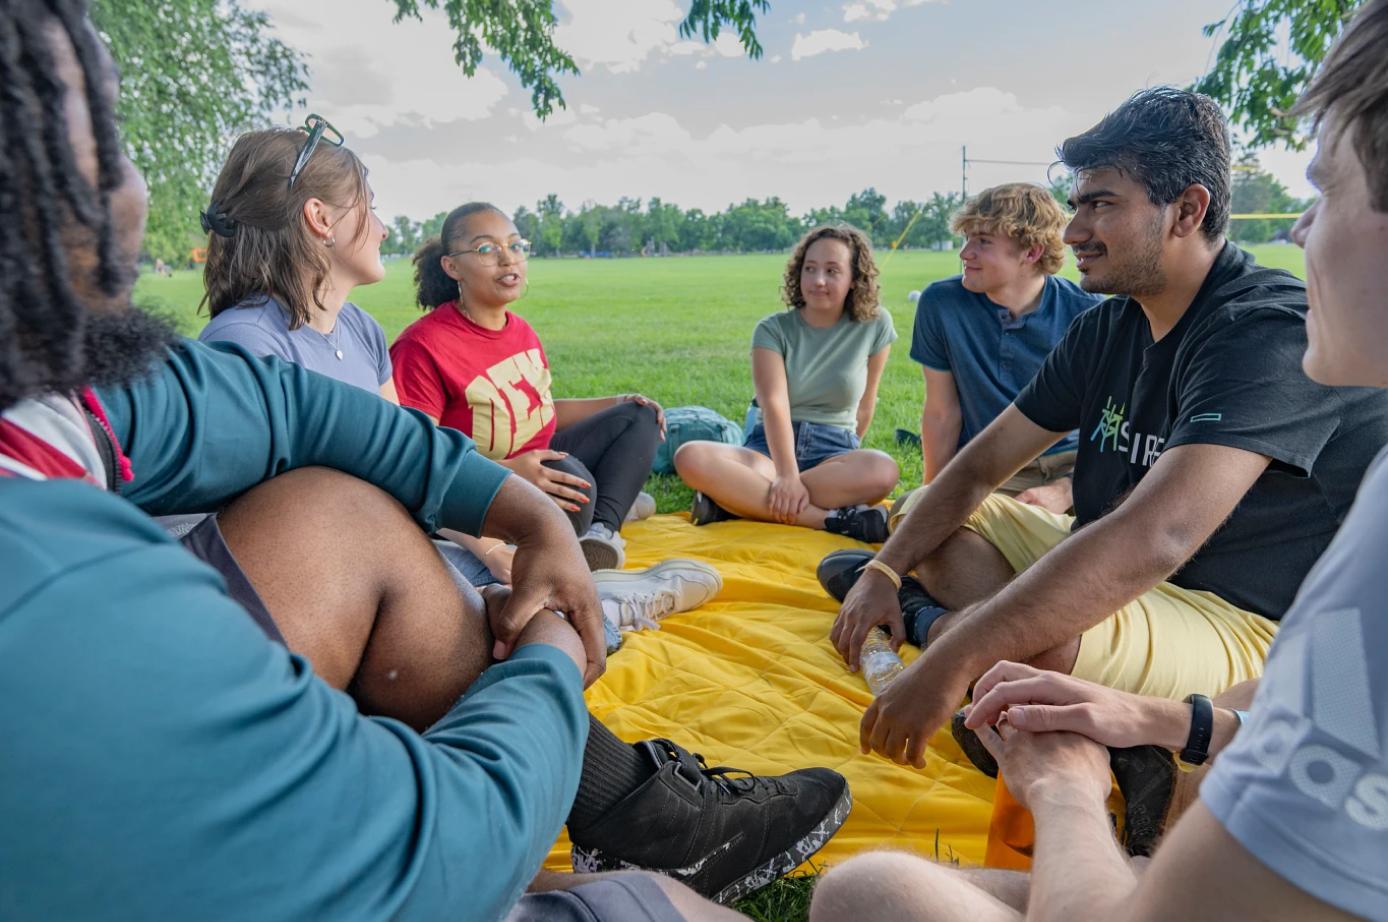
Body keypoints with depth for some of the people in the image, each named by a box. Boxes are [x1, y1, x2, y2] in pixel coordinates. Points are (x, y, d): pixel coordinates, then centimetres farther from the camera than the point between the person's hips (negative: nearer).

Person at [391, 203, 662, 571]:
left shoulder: (522, 331, 6)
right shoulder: (424, 346, -19)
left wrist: (616, 403, 10)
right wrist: (507, 472, -35)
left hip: (537, 467, 9)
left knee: (639, 417, 7)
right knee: (573, 480, -38)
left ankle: (603, 528, -14)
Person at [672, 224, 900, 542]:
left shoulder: (875, 325, 4)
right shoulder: (773, 329, 0)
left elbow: (865, 403, 11)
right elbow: (774, 404, -16)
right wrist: (786, 474, -29)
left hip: (833, 450, 1)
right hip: (770, 447, 0)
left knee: (883, 470, -36)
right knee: (691, 458, -31)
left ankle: (739, 499, -30)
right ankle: (831, 519, -35)